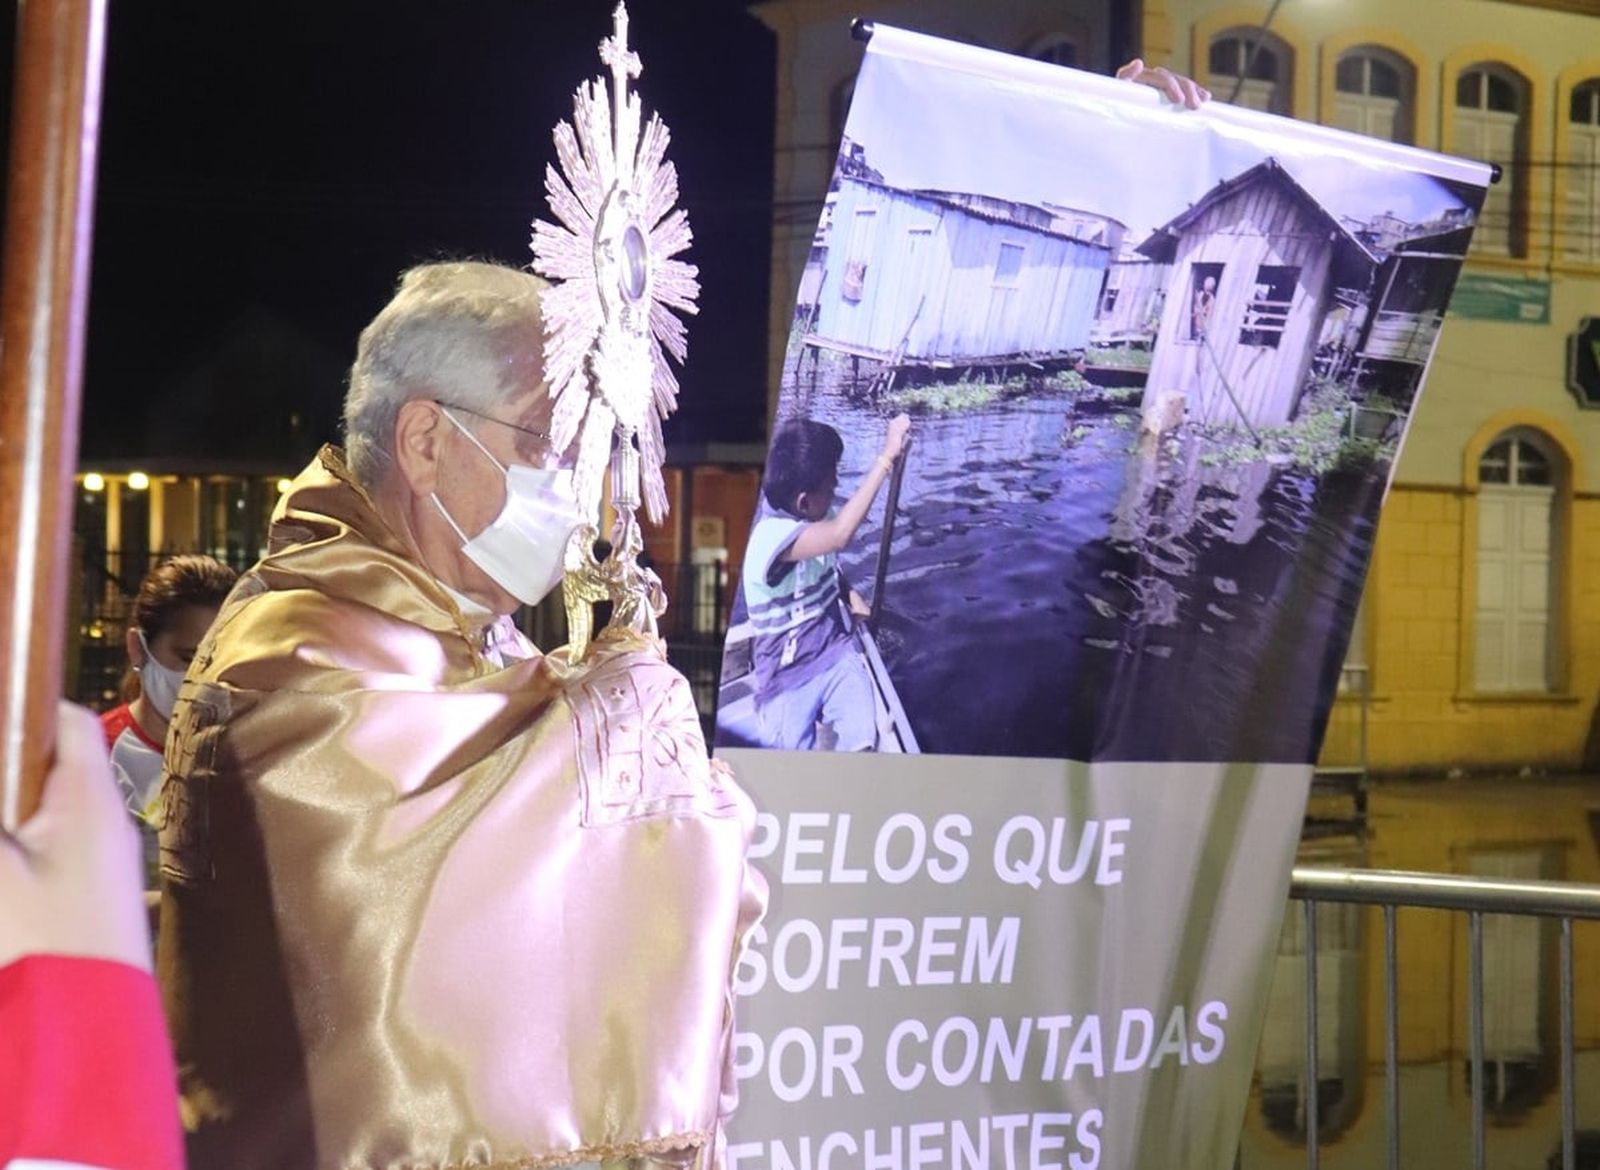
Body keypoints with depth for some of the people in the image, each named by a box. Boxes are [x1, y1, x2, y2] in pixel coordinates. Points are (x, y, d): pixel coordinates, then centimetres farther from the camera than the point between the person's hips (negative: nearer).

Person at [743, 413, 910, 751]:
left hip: (836, 654, 5)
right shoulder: (772, 535, -23)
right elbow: (840, 535, -42)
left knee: (862, 743, -21)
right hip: (787, 676, -5)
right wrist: (886, 457, -39)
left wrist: (850, 594, 1)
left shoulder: (814, 518, 1)